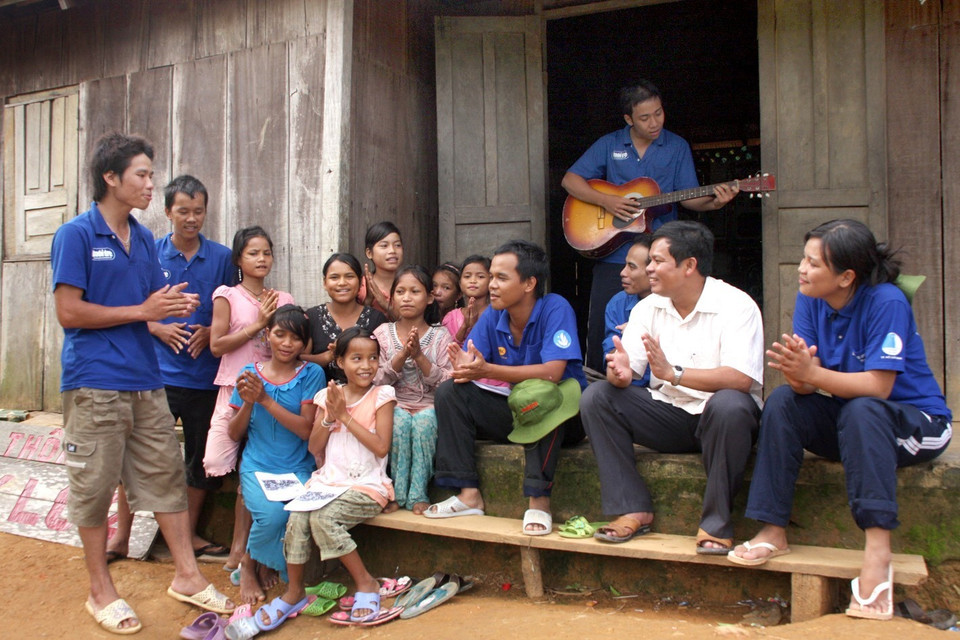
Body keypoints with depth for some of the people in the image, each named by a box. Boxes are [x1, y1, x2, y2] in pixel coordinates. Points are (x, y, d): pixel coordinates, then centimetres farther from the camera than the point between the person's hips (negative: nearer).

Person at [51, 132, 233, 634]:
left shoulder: (144, 238, 13)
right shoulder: (76, 235, -7)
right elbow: (69, 312, -13)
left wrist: (174, 307, -2)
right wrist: (143, 311, -13)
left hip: (146, 380, 6)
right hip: (95, 383, -6)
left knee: (165, 476, 9)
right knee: (94, 486, 5)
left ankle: (187, 575, 20)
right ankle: (100, 591, 20)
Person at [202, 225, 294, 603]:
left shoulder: (282, 299, 12)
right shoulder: (228, 296, 3)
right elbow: (217, 345, -7)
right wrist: (258, 324, -11)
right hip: (236, 391, -3)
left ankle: (243, 554, 12)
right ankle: (246, 560, 5)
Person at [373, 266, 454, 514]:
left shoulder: (440, 335, 3)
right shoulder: (383, 333, 7)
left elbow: (447, 382, -6)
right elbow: (377, 380, -2)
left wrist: (420, 356, -17)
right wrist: (402, 355, -16)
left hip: (429, 405, -1)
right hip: (395, 404, 1)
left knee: (424, 420, -32)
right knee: (400, 420, -31)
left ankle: (418, 494, -20)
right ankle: (398, 492, -16)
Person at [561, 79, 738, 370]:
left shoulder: (677, 147, 7)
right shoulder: (609, 145, 7)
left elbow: (688, 197, 4)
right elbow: (570, 180, 3)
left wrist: (712, 202, -17)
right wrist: (605, 200, -11)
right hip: (612, 252, 1)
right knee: (600, 328, 1)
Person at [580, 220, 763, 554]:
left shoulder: (736, 306, -14)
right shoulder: (648, 308, 3)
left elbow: (742, 379, -28)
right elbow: (625, 372, -4)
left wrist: (673, 373, -37)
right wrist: (620, 373, -30)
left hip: (718, 417, -4)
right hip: (667, 414, 5)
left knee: (730, 405, -38)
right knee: (596, 397, -14)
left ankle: (716, 523, -20)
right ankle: (634, 510, -12)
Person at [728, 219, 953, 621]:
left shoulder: (886, 302, -21)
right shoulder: (810, 300, -6)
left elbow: (879, 385, -28)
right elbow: (807, 383, -13)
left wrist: (813, 374, -36)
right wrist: (798, 373, -36)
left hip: (917, 423, -5)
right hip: (845, 423, 5)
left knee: (861, 409, -36)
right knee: (782, 400, -20)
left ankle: (877, 547, -37)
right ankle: (773, 531, -17)